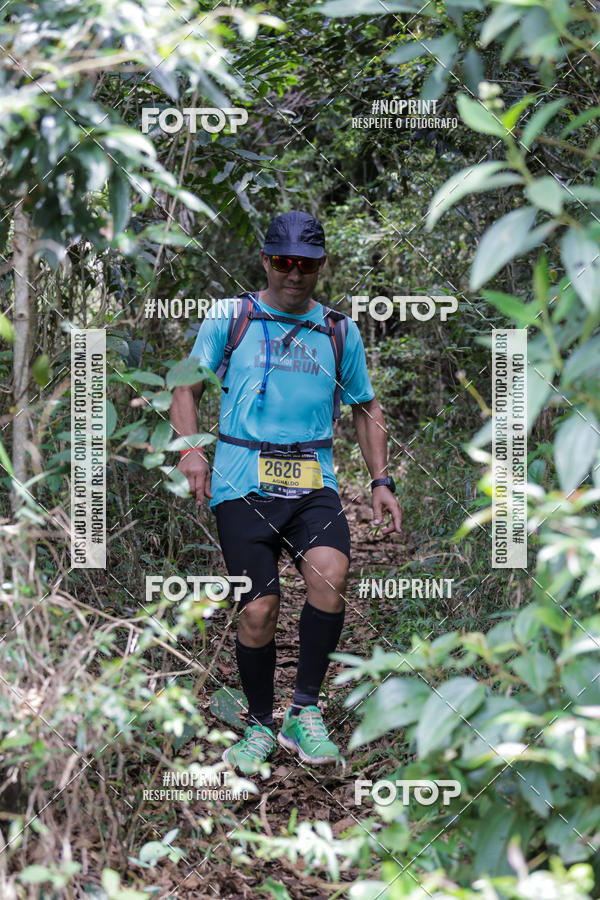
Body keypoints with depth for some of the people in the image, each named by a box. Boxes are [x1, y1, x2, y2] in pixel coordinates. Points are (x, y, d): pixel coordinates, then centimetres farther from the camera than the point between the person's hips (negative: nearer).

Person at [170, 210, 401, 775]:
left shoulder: (340, 331, 15)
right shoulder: (229, 317, 9)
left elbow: (365, 408, 24)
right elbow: (188, 388, 12)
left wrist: (381, 481, 13)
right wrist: (190, 449, -7)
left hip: (313, 482, 1)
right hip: (242, 484, -1)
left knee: (330, 572, -27)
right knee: (259, 608, -11)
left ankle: (305, 712, -13)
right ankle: (258, 726, 12)